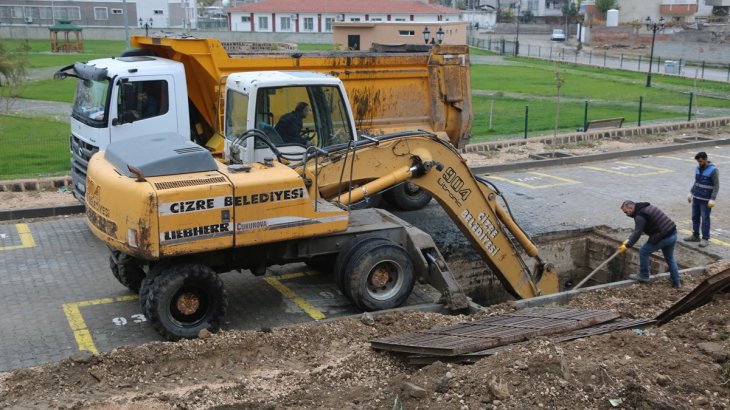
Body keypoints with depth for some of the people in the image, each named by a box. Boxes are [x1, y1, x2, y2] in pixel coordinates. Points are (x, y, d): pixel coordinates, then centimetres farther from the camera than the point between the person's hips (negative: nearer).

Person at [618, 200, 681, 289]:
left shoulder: (640, 216, -14)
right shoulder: (645, 207, 17)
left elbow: (637, 233, -19)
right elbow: (637, 230, 23)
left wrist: (627, 246, -14)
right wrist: (628, 240, 18)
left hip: (663, 237, -10)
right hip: (673, 234, 10)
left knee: (644, 252, 7)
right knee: (670, 258, 23)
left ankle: (643, 276, 18)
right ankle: (676, 282, 29)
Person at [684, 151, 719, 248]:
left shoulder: (713, 170, -13)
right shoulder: (698, 169, 7)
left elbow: (716, 185, -13)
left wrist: (712, 199, -18)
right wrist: (691, 193, 16)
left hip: (706, 200, -7)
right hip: (696, 198, 7)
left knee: (705, 219, -3)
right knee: (695, 217, 11)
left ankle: (705, 239, 2)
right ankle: (695, 235, 20)